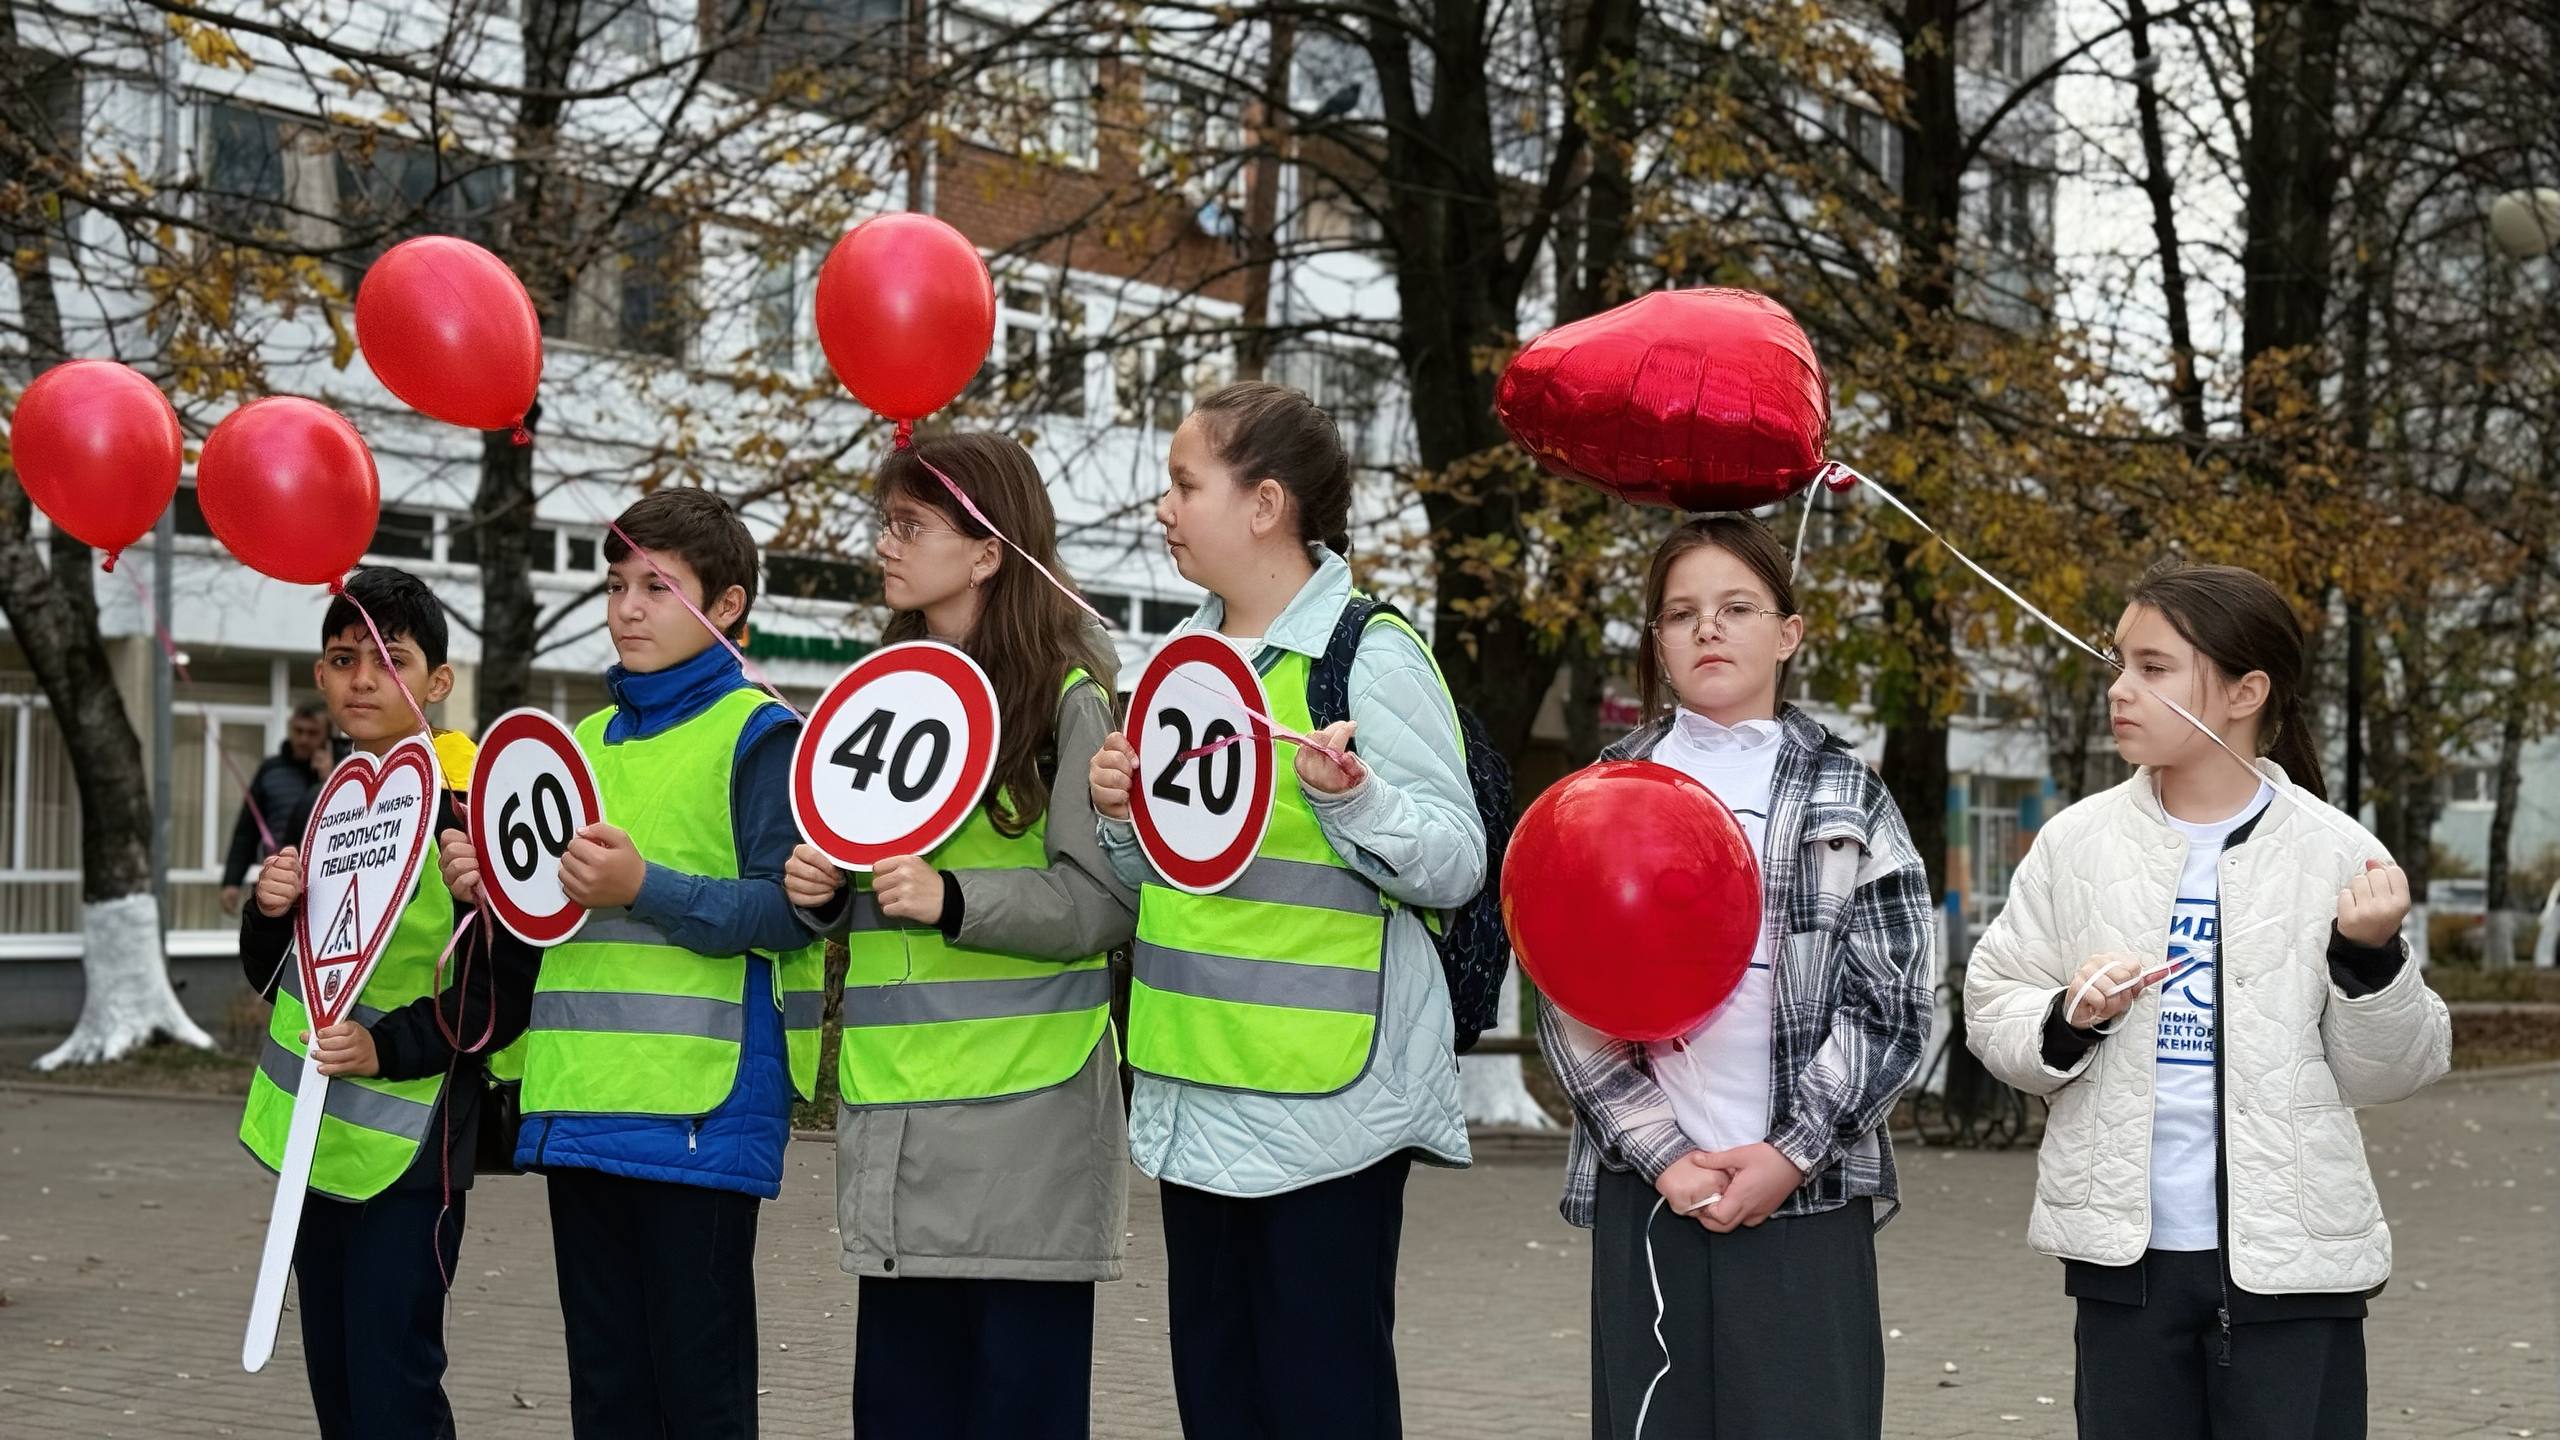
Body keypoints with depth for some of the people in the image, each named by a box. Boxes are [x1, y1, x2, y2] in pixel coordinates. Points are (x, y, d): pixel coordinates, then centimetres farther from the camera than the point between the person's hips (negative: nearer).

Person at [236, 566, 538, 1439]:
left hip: (408, 1148, -7)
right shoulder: (321, 806, 10)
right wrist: (271, 914, -3)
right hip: (315, 1136, 8)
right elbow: (274, 977, 17)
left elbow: (501, 995, -13)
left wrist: (388, 1048, -24)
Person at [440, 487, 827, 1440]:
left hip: (700, 1109, -7)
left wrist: (648, 889, -23)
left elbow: (788, 906, -13)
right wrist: (495, 887, 5)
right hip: (577, 1106, 7)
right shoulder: (586, 741, 18)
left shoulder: (758, 734, -4)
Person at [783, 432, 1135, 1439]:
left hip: (1025, 1115, -6)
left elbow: (1106, 900, -11)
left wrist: (952, 899, -21)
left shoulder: (1067, 697, -5)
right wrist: (822, 892, 2)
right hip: (891, 1110, 6)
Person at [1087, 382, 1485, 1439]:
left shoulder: (1371, 655, -11)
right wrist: (1123, 816, 2)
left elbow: (1458, 865, -13)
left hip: (1327, 1096, -7)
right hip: (1197, 1093, 8)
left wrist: (1354, 798, -29)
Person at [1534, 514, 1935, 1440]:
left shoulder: (1846, 799, 7)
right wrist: (1661, 1153, -8)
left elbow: (1891, 1007, 1)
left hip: (1807, 1189, -1)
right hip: (1644, 1186, 1)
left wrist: (1791, 1154, -9)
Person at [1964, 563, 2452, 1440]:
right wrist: (2068, 1022, -13)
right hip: (2123, 1249, 2)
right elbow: (1992, 1007, 6)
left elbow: (2388, 1073, 0)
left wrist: (2370, 957, -16)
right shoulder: (2077, 841, 2)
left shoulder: (2335, 854, -3)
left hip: (2292, 1259, -2)